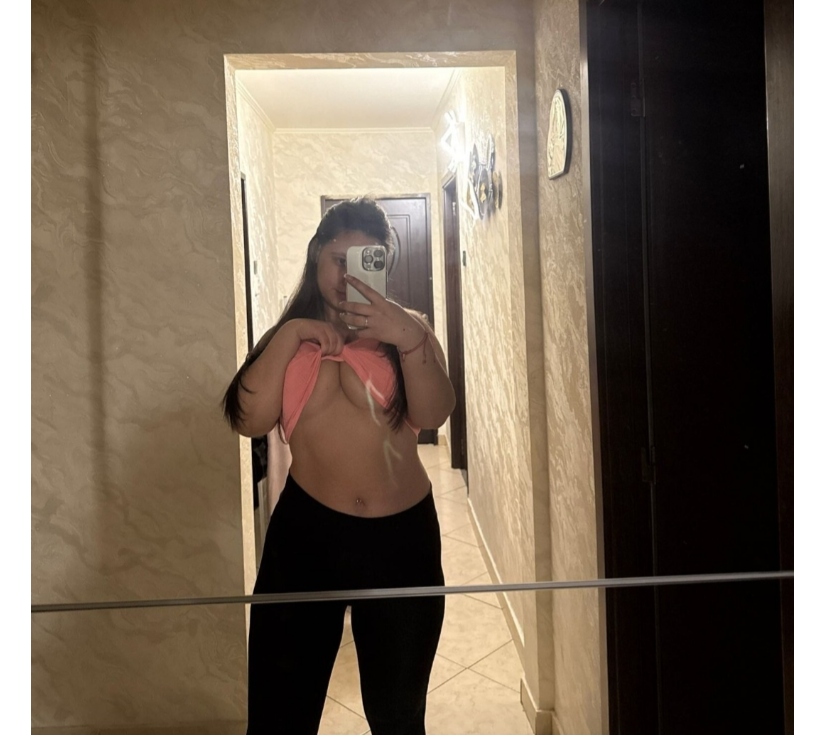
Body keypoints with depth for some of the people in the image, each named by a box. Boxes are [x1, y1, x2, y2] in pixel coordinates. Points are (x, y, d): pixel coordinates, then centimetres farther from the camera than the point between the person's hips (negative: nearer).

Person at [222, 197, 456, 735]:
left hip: (403, 536, 0)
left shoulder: (407, 330, 4)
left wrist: (408, 339, -27)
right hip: (306, 531, 1)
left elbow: (433, 415, -13)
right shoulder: (288, 336, 8)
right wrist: (290, 336, -14)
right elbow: (249, 420, -8)